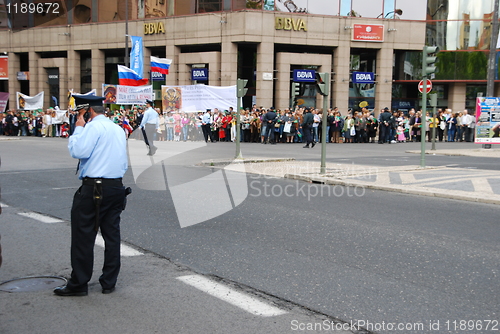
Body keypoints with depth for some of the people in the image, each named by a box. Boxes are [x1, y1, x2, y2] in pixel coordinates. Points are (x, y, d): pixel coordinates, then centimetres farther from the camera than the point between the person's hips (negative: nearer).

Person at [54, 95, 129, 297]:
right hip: (117, 187, 8)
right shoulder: (118, 129, 16)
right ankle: (109, 282, 16)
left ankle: (78, 284, 5)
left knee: (83, 236, 0)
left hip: (94, 188, -8)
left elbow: (77, 151, -19)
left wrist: (78, 128, -7)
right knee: (112, 235, 10)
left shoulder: (93, 126, -10)